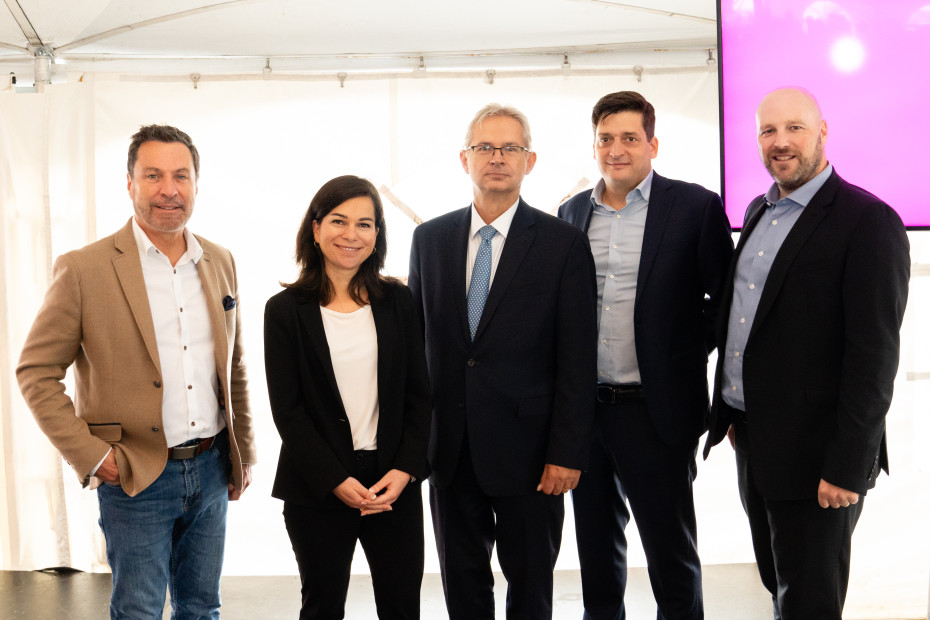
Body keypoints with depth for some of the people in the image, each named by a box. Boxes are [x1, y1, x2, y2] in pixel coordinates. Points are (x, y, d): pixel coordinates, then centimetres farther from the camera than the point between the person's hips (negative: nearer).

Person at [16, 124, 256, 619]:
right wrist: (88, 453, -12)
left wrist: (244, 450, 13)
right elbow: (35, 371, -6)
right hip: (136, 480, -4)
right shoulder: (83, 268, -10)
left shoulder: (220, 262, 6)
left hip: (212, 469, 5)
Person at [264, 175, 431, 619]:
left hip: (395, 482, 2)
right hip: (318, 489, -2)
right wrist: (335, 480, -11)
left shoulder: (398, 302, 5)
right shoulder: (286, 309, -1)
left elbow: (419, 394, 5)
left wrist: (405, 469, -7)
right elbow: (287, 409, -4)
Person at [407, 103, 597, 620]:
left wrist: (567, 452, -11)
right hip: (450, 446, 3)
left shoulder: (563, 244, -5)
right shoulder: (429, 238, 6)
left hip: (527, 447, -3)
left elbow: (577, 359, -7)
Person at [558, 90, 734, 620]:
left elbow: (725, 297, -2)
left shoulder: (696, 206, -5)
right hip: (584, 408, 5)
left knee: (672, 556, 6)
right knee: (596, 552, 17)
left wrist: (687, 353, -7)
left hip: (657, 411, -4)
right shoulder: (573, 212, 9)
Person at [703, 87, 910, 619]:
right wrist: (731, 411, 15)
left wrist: (848, 468, -21)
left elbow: (874, 355, -18)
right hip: (752, 438, 7)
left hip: (814, 453, -7)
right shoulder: (759, 212, 12)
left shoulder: (868, 221, -14)